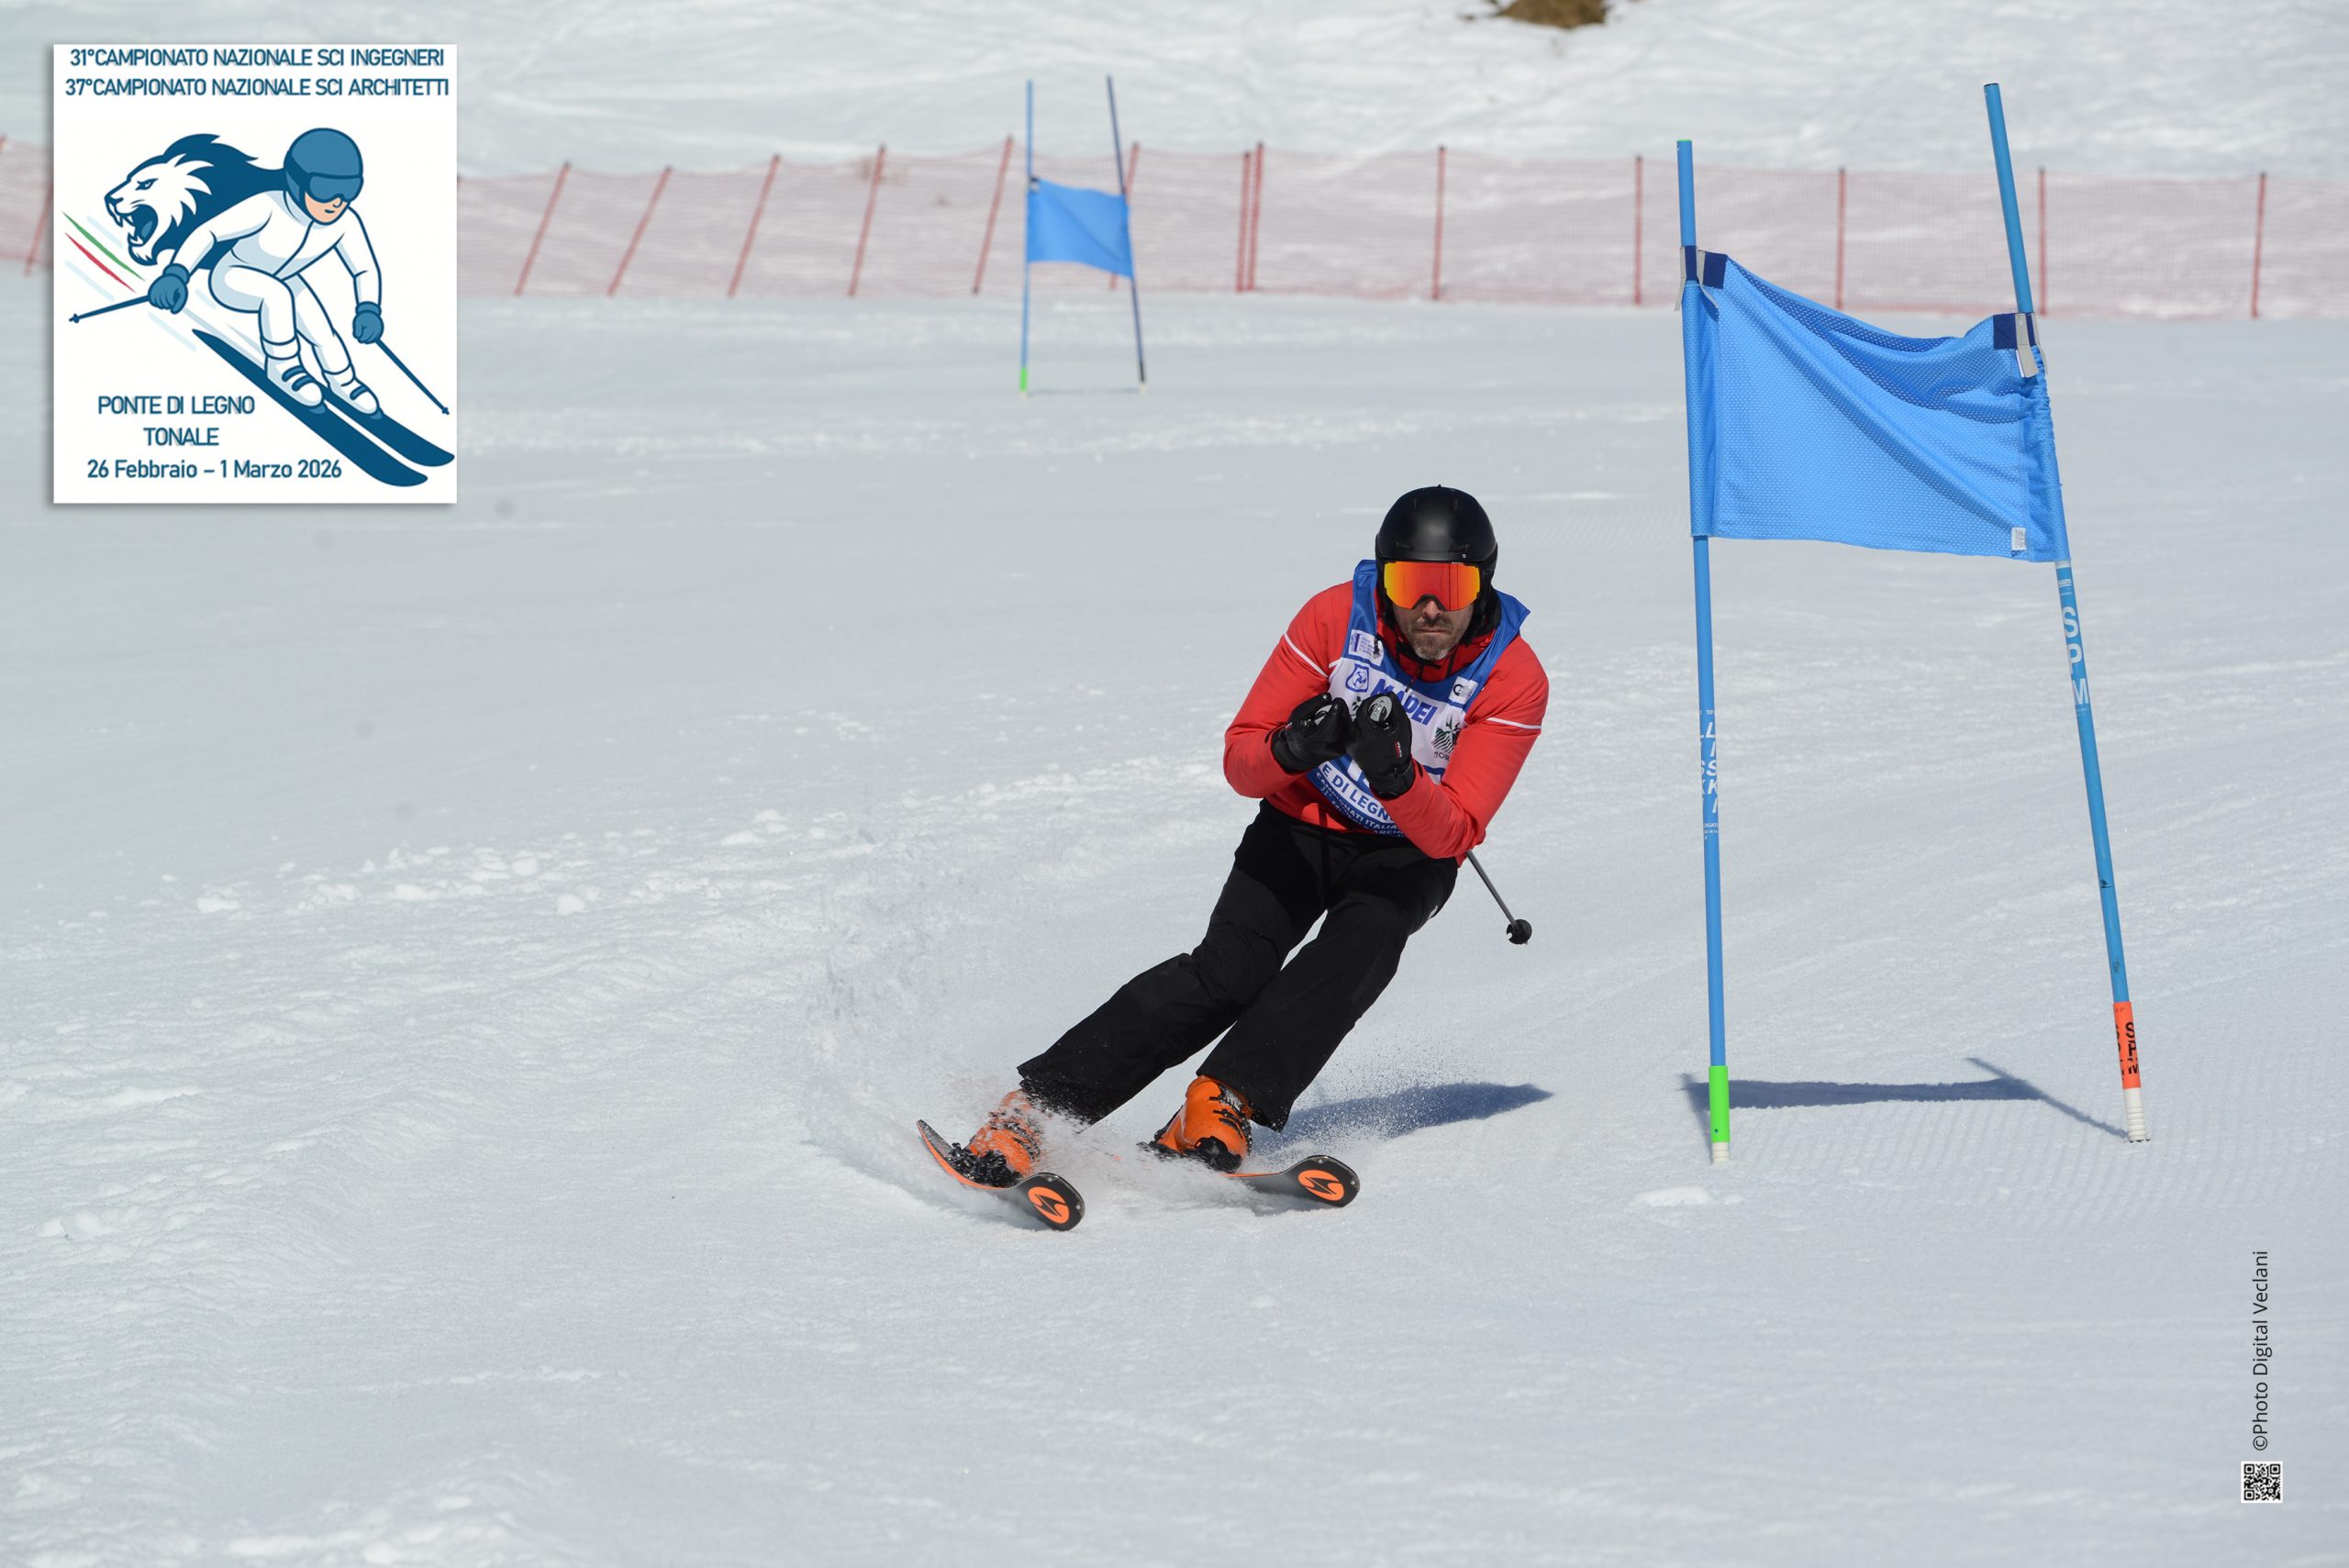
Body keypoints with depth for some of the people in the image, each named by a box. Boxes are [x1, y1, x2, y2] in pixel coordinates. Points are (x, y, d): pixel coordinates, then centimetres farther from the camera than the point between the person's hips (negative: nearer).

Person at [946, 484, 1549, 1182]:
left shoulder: (1514, 680, -21)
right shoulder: (1335, 617, -18)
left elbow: (1452, 833, -26)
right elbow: (1241, 762, -14)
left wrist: (1395, 776, -45)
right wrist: (1291, 750, -37)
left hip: (1410, 853, 0)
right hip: (1303, 827, 0)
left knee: (1361, 941, -33)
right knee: (1231, 971, -23)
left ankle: (1221, 1104, -38)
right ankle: (1031, 1109, -26)